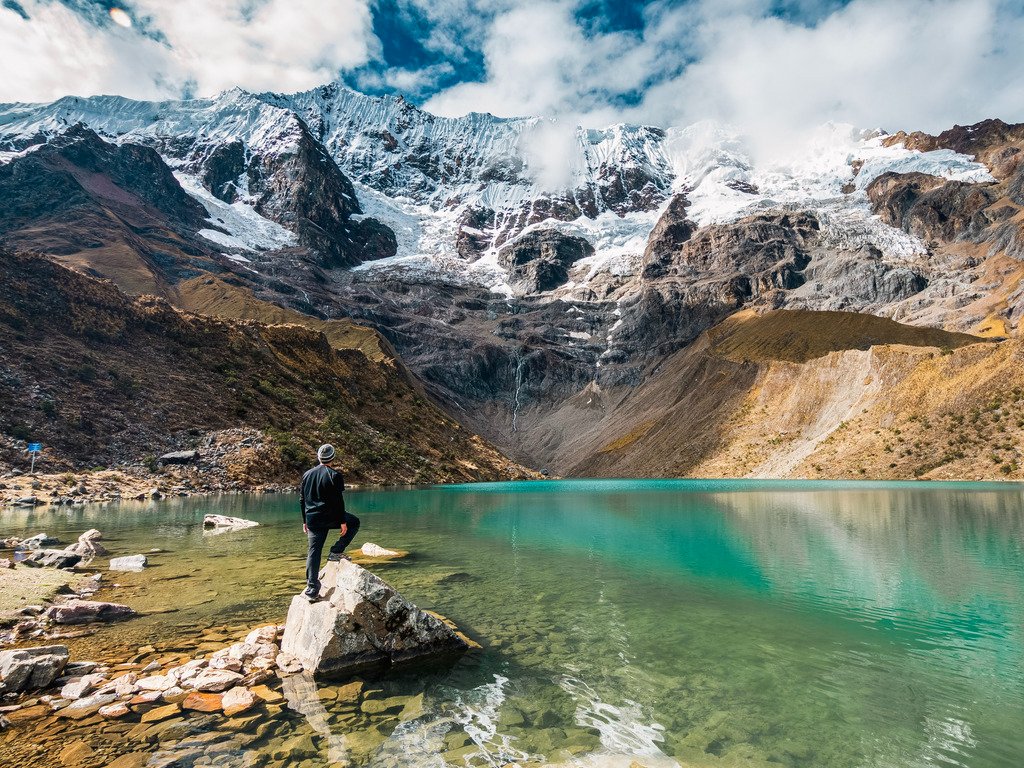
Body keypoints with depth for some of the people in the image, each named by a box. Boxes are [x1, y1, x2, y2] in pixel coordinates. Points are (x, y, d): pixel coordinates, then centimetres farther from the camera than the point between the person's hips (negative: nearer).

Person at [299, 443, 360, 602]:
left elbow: (302, 500, 15)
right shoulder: (334, 475, -8)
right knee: (354, 523, 19)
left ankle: (312, 590, 7)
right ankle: (336, 552, 7)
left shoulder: (307, 475, 12)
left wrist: (305, 521, 22)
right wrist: (343, 521, -8)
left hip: (312, 520, 6)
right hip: (330, 517, -6)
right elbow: (338, 501, -12)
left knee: (313, 553, 9)